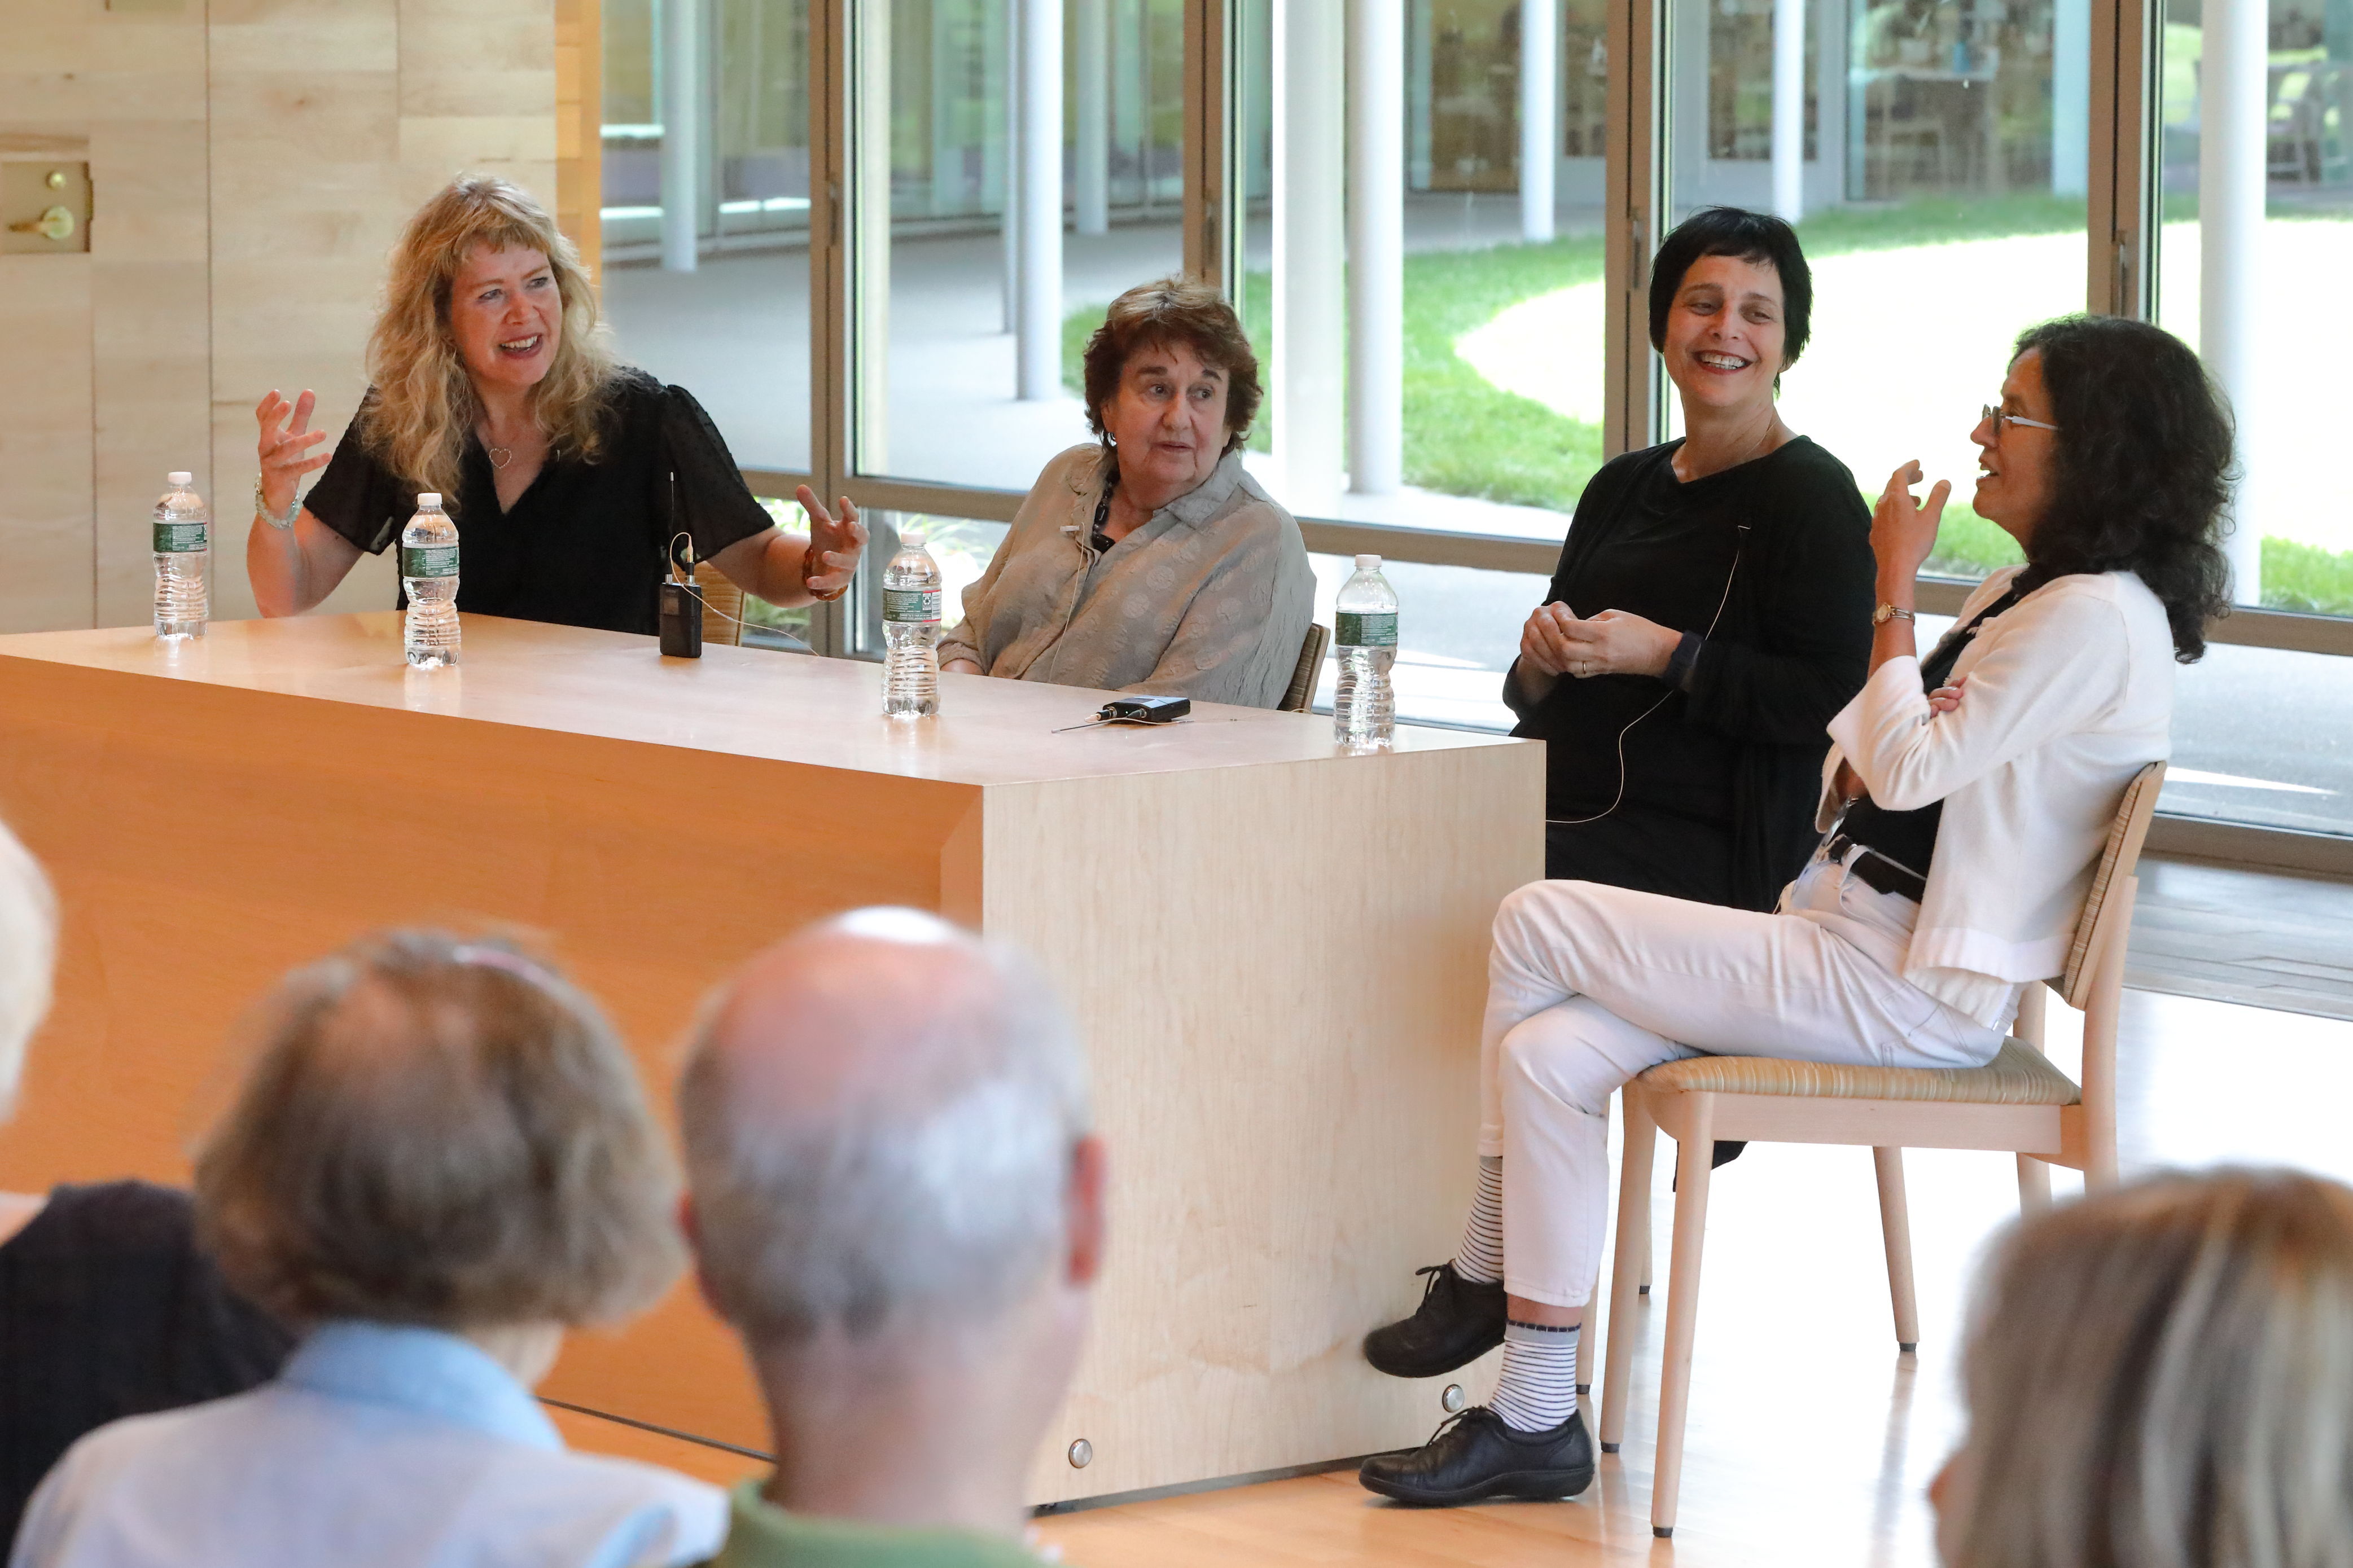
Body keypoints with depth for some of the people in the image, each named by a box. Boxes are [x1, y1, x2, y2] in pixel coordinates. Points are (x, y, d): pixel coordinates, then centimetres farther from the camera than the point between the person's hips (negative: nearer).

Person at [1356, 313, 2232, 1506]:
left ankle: (1484, 1275, 2)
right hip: (1849, 945, 10)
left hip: (1908, 999, -10)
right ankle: (1535, 1420, -4)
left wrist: (1893, 593, -6)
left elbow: (1909, 767, -17)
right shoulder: (2015, 595, 18)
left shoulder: (2095, 621, -15)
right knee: (1546, 1053, -7)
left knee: (1539, 925, -12)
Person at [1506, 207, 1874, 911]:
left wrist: (1667, 656, -15)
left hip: (1705, 846, -7)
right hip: (1566, 814, 7)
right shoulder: (1622, 485, 22)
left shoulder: (1813, 496, -1)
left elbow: (1832, 701, -12)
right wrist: (1544, 657, 1)